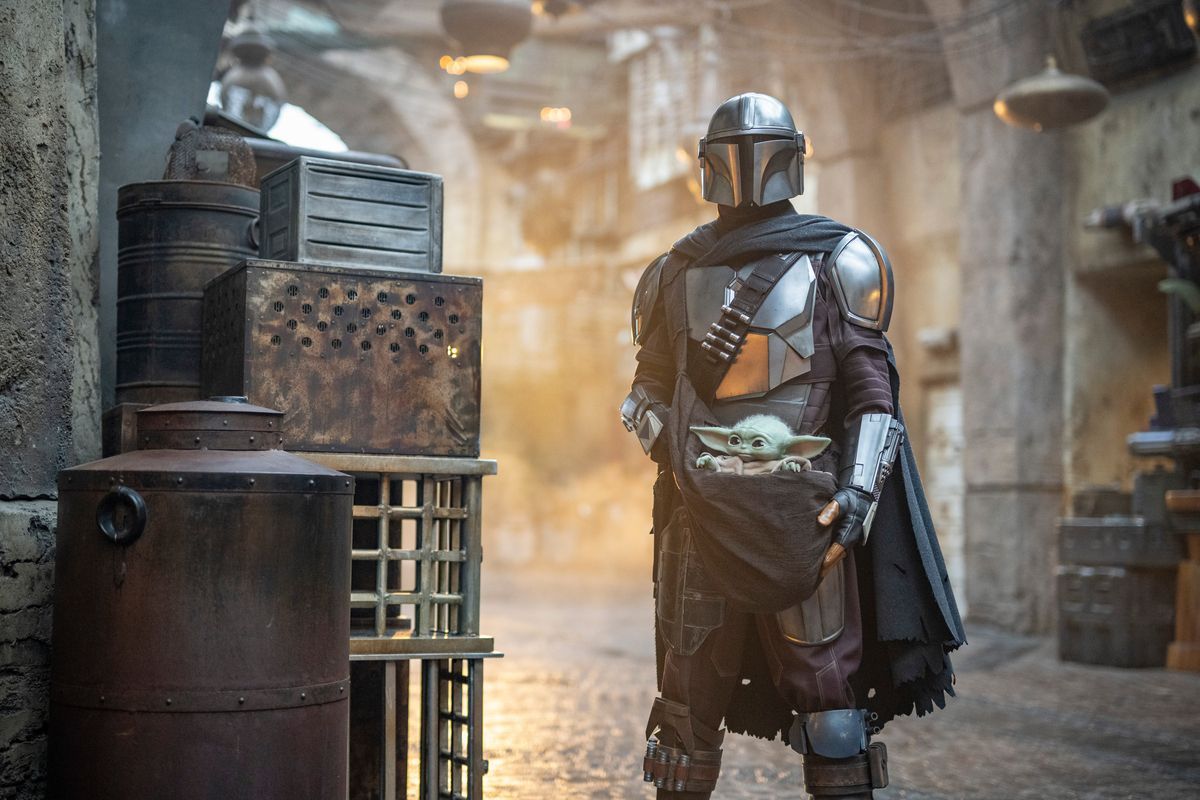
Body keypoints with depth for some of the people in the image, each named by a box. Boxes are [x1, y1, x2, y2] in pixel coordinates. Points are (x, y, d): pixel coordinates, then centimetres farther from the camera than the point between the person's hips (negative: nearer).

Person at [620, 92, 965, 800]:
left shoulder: (836, 261, 5)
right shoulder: (679, 271, 14)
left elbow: (872, 390, 0)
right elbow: (650, 387, 20)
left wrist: (856, 493, -12)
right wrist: (670, 447, 0)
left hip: (802, 512, -3)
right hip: (702, 512, 3)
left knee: (829, 689, -4)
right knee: (689, 694, 7)